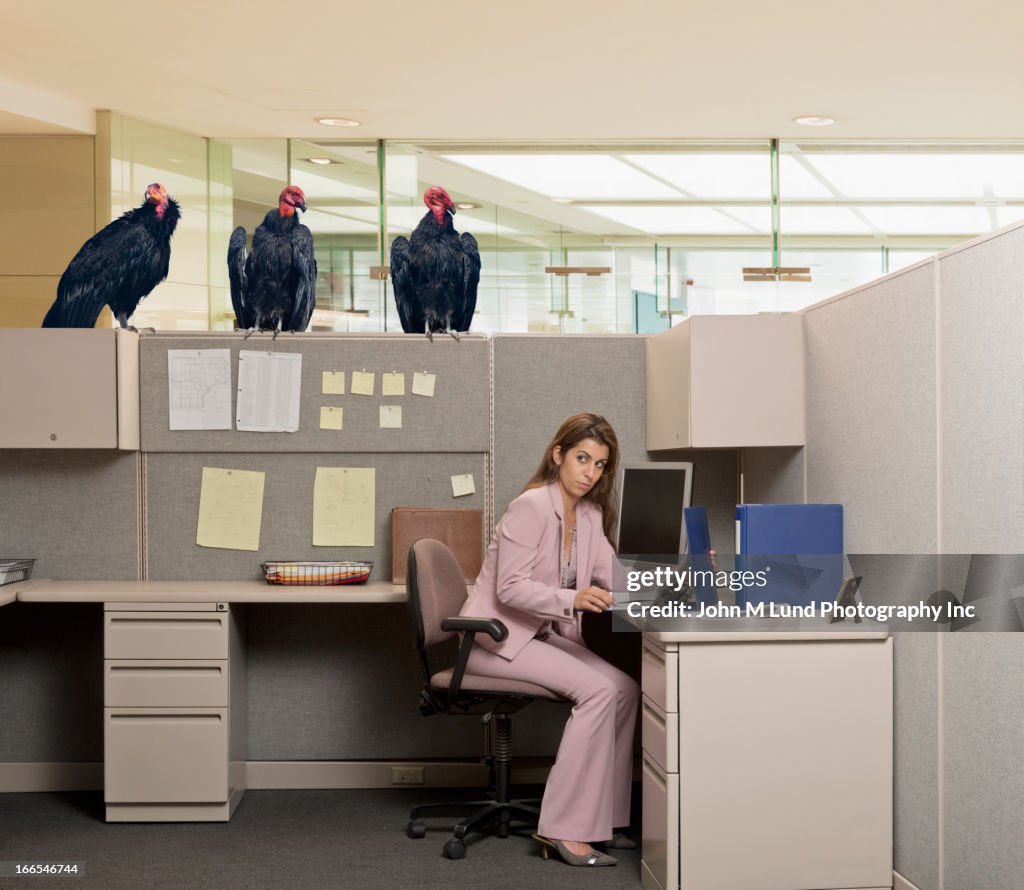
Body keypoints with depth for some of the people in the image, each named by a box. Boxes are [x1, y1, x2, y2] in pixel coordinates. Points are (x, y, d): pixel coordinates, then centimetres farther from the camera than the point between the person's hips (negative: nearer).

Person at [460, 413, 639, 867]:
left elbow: (615, 575, 3)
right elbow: (510, 589, -23)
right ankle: (563, 828, -19)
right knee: (598, 690, -24)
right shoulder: (532, 506, -18)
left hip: (542, 634, 8)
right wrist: (572, 599, -36)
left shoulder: (590, 514, 7)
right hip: (496, 638, -8)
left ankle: (599, 819, -3)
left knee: (625, 689, -10)